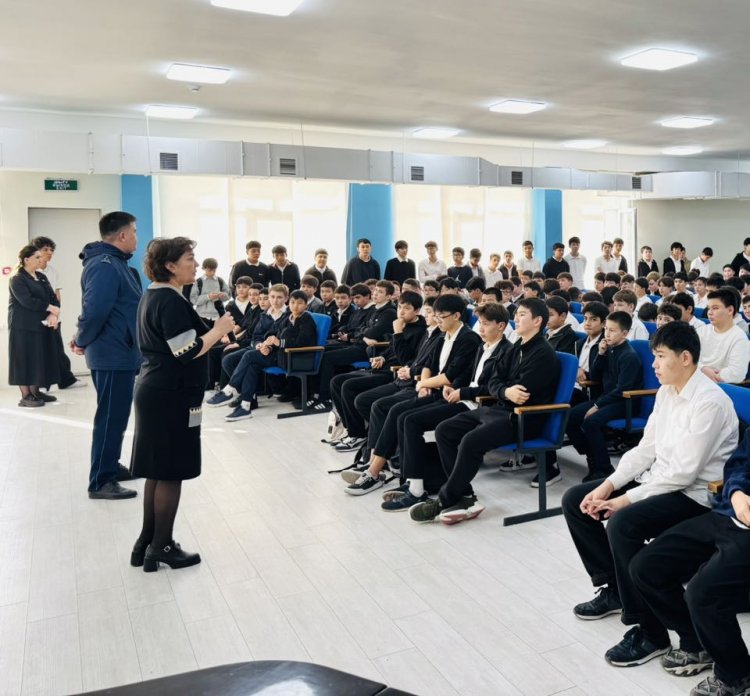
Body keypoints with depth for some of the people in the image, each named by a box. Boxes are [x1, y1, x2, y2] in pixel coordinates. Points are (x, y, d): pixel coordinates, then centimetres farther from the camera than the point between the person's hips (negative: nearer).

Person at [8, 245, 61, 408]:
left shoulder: (42, 277, 13)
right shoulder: (17, 279, -9)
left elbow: (52, 297, 5)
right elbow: (27, 301, -22)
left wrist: (53, 315, -13)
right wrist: (50, 308, -18)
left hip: (43, 324, 7)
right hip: (23, 326, -7)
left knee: (40, 358, 9)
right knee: (25, 358, -4)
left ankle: (35, 392, 19)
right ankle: (25, 396, -1)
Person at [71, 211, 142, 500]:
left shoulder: (116, 264, 14)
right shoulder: (104, 266, -19)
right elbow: (94, 310, -27)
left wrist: (83, 338, 11)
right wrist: (82, 341, -12)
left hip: (119, 353, 10)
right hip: (112, 355, -10)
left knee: (116, 416, 19)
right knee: (111, 418, -3)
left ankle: (110, 466, 33)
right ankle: (101, 481, 6)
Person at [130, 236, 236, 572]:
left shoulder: (153, 295, 13)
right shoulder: (171, 300, -18)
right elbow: (187, 352, -24)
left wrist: (209, 330, 14)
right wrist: (218, 330, -12)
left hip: (155, 391, 10)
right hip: (171, 396, -10)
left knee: (158, 471, 15)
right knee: (170, 473, 0)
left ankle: (146, 543, 24)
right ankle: (161, 547, 10)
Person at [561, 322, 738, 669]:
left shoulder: (710, 402, -20)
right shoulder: (666, 392, 6)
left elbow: (684, 472, -23)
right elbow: (645, 448, 8)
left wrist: (627, 499, -20)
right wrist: (608, 485, -4)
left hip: (693, 494, -9)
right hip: (656, 479, 9)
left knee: (623, 523, -33)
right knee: (575, 500, 2)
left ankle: (650, 633, -16)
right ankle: (613, 587, 18)